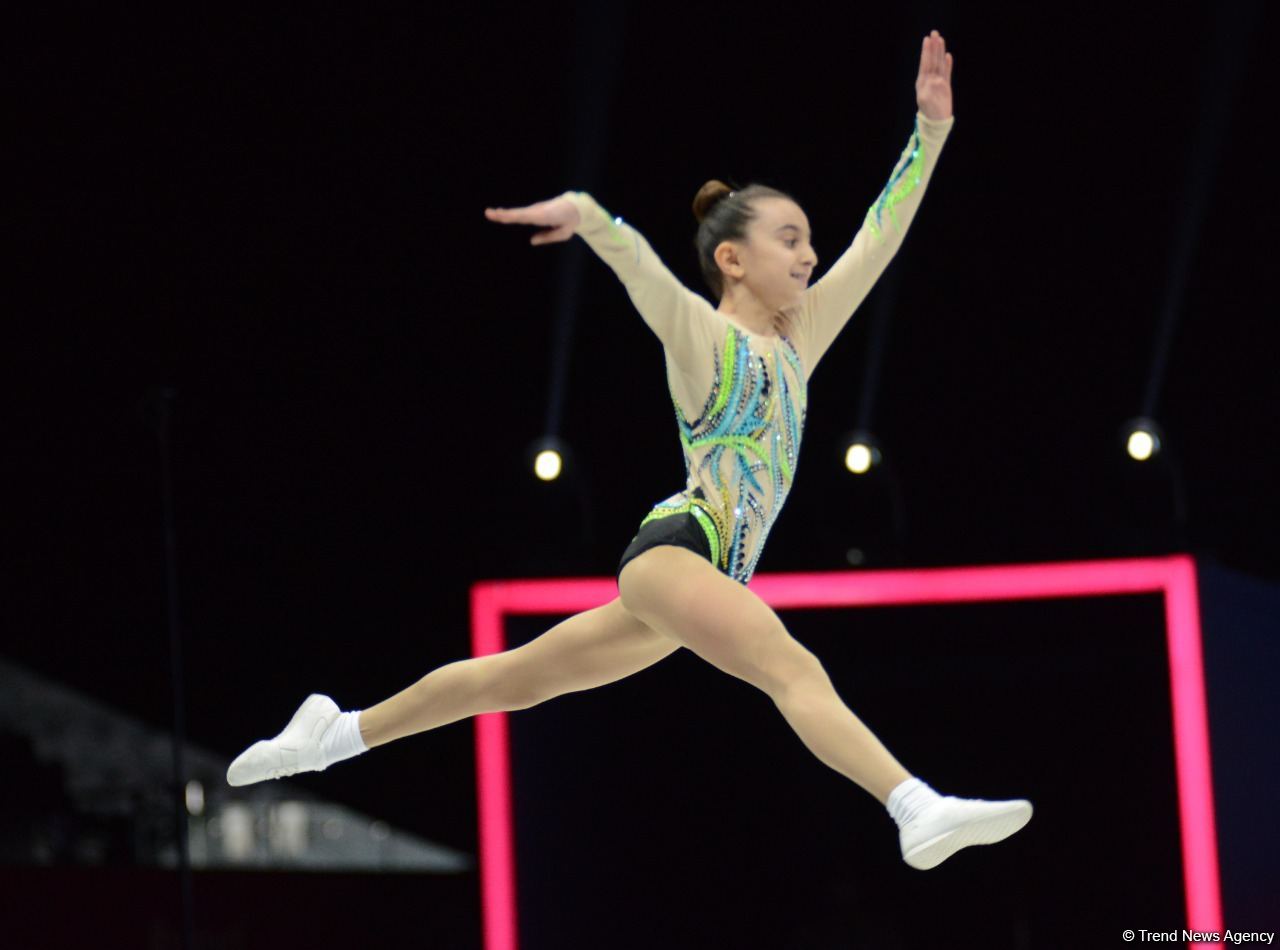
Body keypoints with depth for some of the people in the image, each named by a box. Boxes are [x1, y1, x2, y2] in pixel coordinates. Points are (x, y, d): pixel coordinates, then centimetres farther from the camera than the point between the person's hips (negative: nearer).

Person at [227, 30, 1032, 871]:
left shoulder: (796, 342, 15)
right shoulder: (703, 339, -5)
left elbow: (879, 240, 13)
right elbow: (641, 268, -26)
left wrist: (931, 128, 9)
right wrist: (586, 215, -46)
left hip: (717, 573, 8)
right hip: (677, 547, -8)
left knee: (516, 677, 15)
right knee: (796, 670, -27)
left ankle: (339, 732, 26)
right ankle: (919, 811, -45)